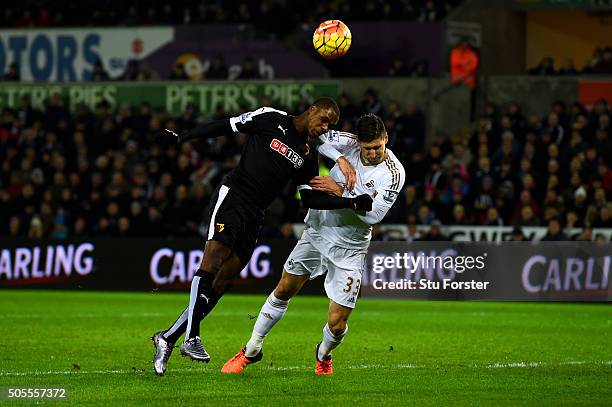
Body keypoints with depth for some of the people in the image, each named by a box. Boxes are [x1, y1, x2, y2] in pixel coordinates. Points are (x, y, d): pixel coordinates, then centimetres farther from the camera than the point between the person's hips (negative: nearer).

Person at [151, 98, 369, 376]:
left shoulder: (308, 157, 14)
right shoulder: (271, 119, -1)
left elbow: (310, 199, 13)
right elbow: (225, 126, 2)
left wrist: (352, 203, 2)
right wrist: (179, 138, 0)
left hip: (254, 217, 6)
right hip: (232, 195, -6)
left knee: (222, 283, -2)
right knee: (215, 256, -25)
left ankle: (167, 339, 2)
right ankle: (191, 337, -30)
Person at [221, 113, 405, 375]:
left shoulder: (393, 173, -21)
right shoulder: (345, 143, -12)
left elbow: (373, 214, -26)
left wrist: (339, 191, -29)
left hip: (349, 248, -3)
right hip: (316, 231, 3)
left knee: (337, 325, -6)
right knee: (283, 291, 13)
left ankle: (323, 354, 31)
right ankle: (252, 351, 32)